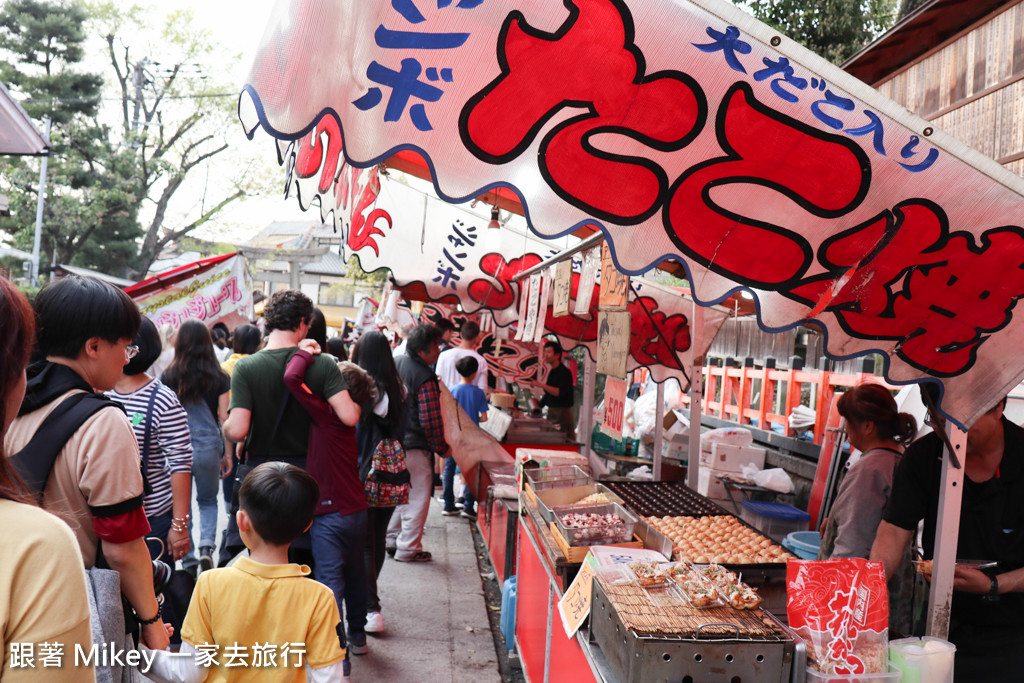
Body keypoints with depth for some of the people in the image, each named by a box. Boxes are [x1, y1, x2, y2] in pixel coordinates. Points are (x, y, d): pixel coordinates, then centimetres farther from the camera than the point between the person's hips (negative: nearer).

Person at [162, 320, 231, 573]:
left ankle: (187, 559, 17)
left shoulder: (169, 376, -3)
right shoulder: (219, 377, -2)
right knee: (208, 501, 18)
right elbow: (224, 418, 0)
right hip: (209, 447, 0)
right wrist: (228, 452, 8)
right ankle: (207, 545, -3)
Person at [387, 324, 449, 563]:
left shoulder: (396, 364, 4)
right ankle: (408, 548, 10)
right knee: (418, 497, 4)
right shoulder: (425, 378, -21)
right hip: (415, 445, -9)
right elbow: (430, 420, -19)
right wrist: (442, 447, -6)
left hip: (393, 442, 9)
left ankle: (392, 538, 32)